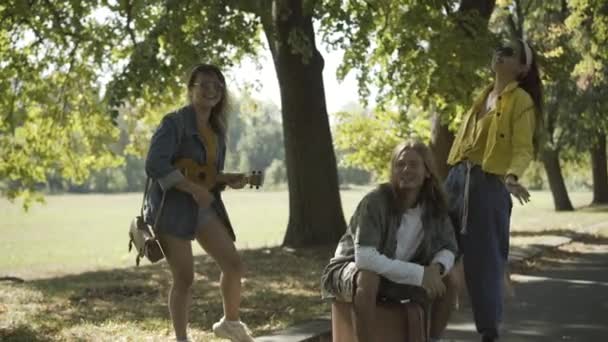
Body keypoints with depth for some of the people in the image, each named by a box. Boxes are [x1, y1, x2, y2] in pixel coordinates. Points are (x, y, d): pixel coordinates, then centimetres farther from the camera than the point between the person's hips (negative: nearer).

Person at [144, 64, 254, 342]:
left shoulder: (217, 128, 11)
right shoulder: (175, 122, -13)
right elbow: (154, 165, -24)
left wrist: (231, 181, 0)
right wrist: (195, 189, -25)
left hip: (205, 205, 7)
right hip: (172, 207, -7)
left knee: (234, 265, 2)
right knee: (184, 277, -5)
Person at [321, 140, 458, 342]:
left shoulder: (433, 205, -7)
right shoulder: (376, 201, -25)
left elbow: (448, 249, 0)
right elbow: (364, 257, -35)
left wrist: (436, 267, -26)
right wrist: (419, 274, -37)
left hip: (396, 276, 6)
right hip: (349, 271, -6)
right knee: (368, 278, -40)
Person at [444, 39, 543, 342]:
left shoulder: (521, 100, -5)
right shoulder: (484, 96, 19)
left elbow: (523, 148, -15)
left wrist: (512, 177, -34)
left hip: (489, 183, -7)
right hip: (457, 177, 7)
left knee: (484, 260, -3)